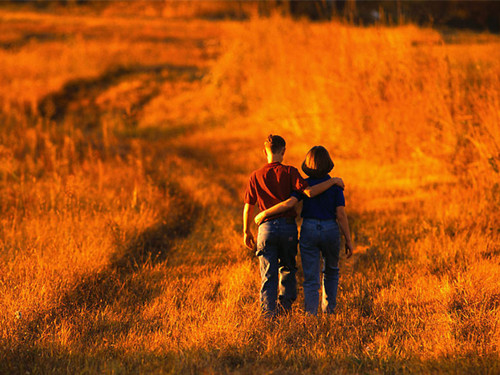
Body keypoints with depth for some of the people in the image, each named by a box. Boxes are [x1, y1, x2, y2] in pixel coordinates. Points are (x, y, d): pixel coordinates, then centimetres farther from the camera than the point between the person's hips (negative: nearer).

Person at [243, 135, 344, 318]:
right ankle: (285, 301, 6)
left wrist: (246, 231, 17)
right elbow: (309, 192, -15)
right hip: (288, 226, -1)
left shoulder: (255, 176, 3)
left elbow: (248, 207, 5)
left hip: (266, 228, 1)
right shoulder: (289, 172, -4)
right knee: (287, 268, 20)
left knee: (268, 274, 2)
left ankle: (268, 313, -7)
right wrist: (333, 181, -5)